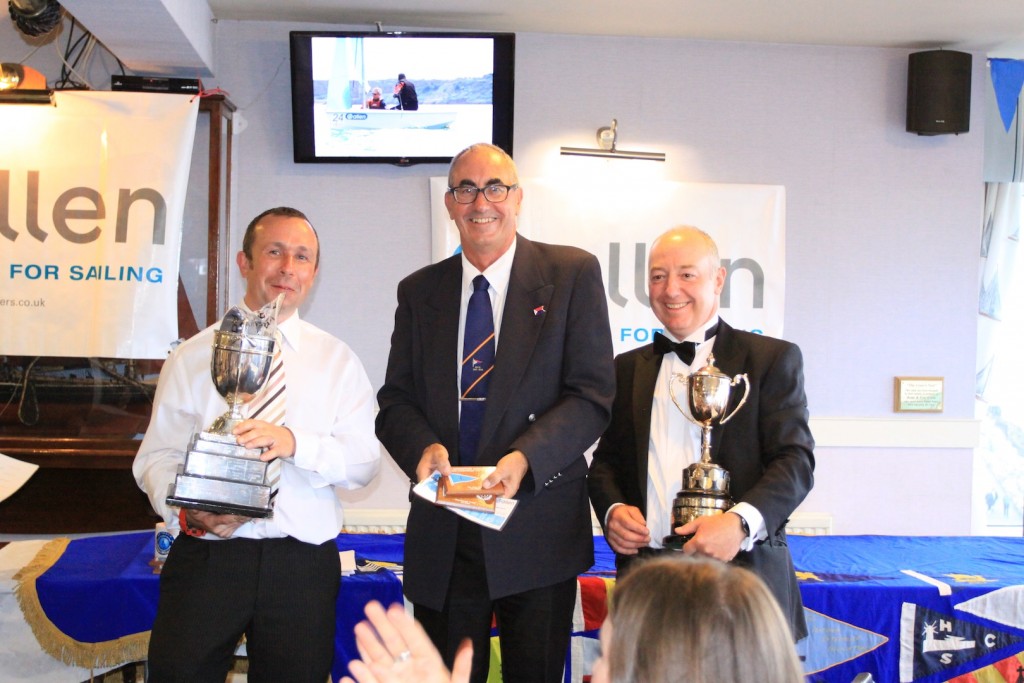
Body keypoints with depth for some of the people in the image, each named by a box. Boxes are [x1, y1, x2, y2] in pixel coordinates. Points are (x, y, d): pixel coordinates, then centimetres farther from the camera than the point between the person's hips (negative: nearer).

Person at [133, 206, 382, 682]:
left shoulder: (337, 361, 7)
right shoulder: (192, 357, 6)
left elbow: (364, 462, -1)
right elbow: (157, 456, 2)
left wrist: (295, 443, -20)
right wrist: (188, 511, -19)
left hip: (302, 566, 1)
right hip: (204, 557, 0)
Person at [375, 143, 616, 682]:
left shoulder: (572, 273, 0)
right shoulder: (418, 291, 11)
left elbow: (593, 394, -5)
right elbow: (395, 401, 10)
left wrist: (525, 457, -20)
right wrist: (423, 446, -13)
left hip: (537, 530, -2)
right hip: (440, 535, 3)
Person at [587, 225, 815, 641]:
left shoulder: (773, 359, 4)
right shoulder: (628, 368, 16)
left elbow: (796, 460, -4)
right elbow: (605, 460, 20)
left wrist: (741, 521, -21)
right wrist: (612, 509, -2)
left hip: (742, 571, -2)